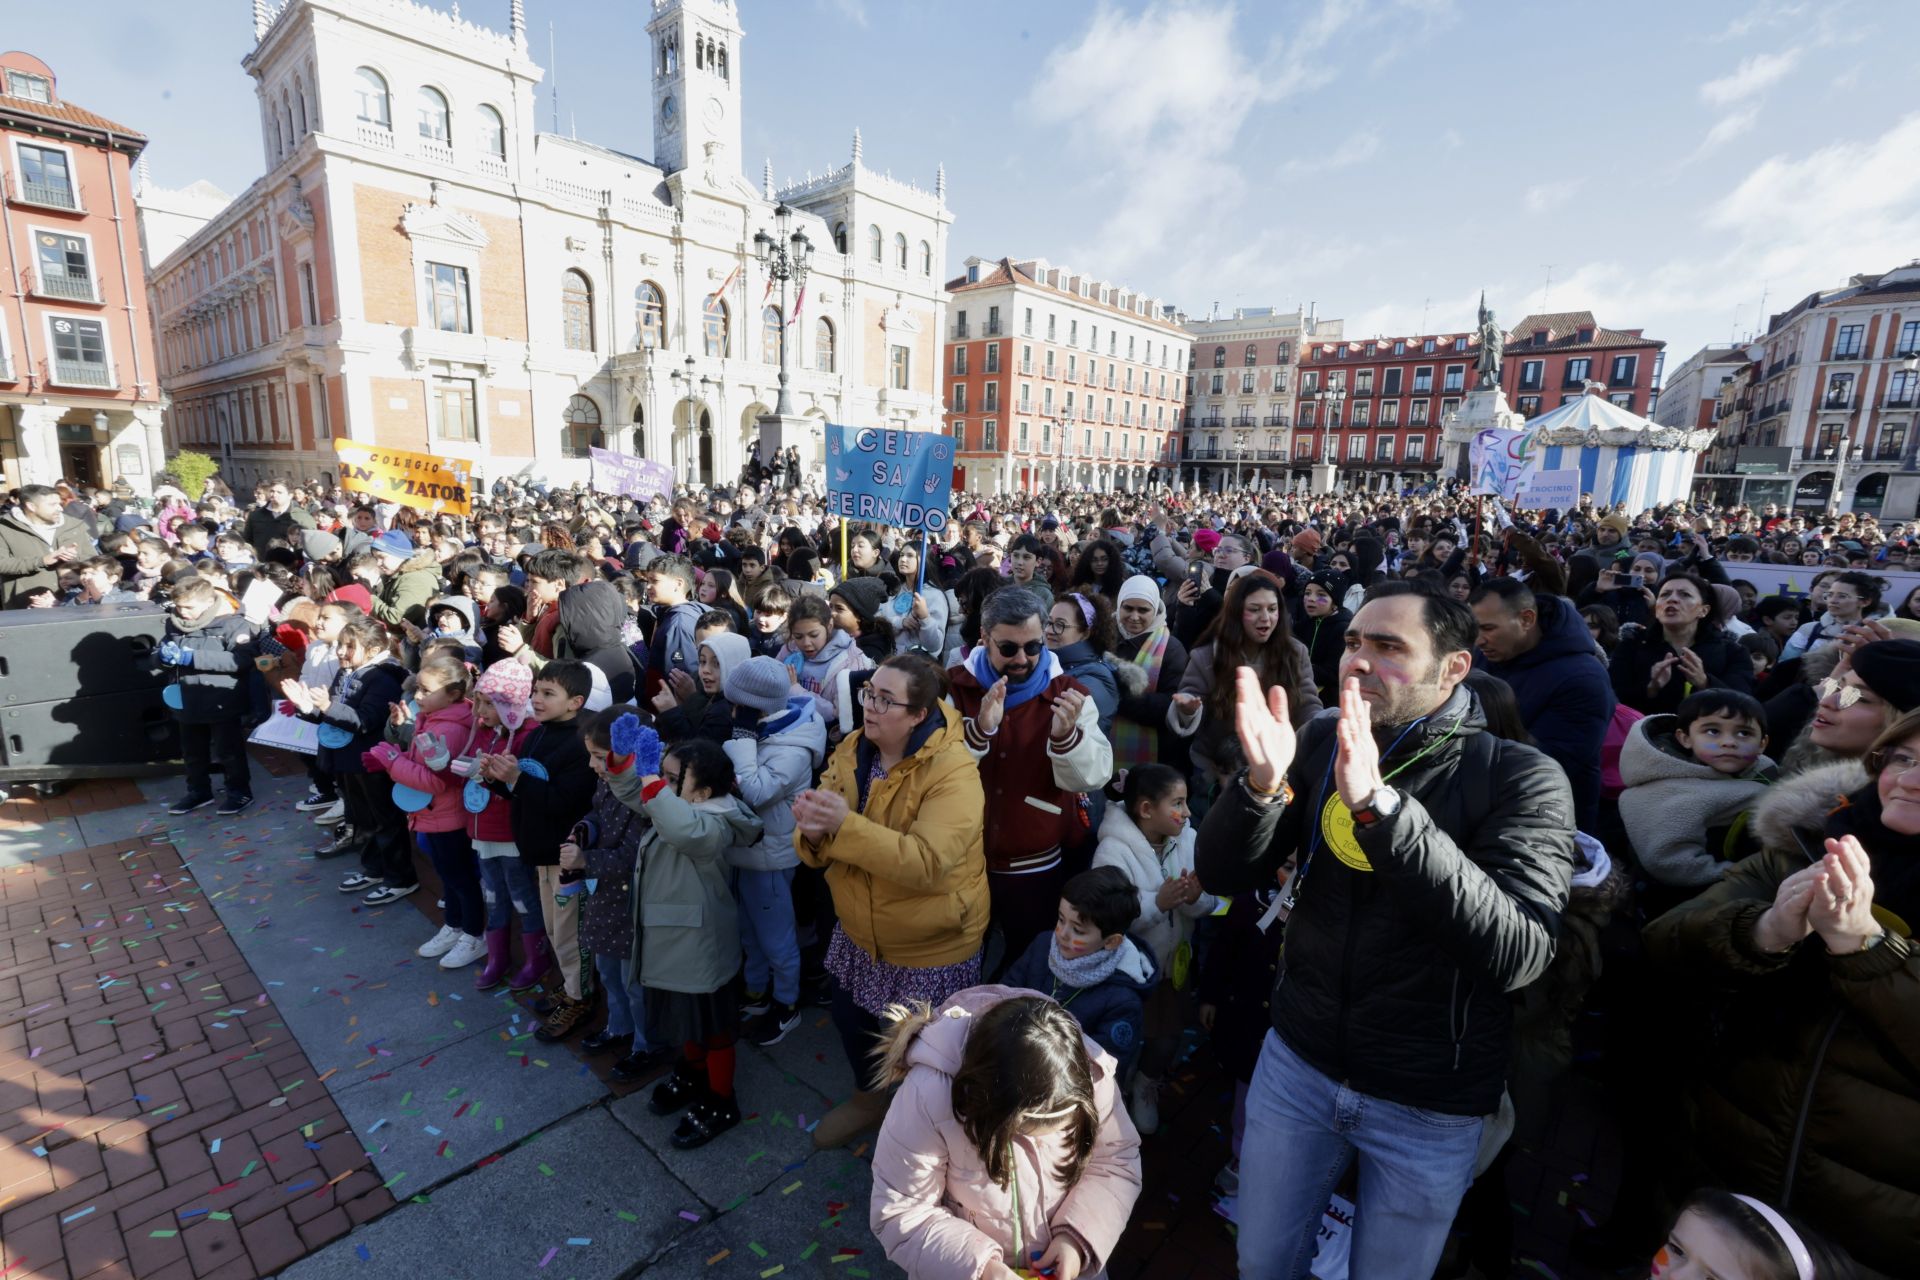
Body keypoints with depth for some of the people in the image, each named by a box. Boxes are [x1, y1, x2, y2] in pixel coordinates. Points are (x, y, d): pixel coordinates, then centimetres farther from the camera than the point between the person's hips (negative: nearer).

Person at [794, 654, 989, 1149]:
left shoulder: (952, 772, -27)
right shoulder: (850, 752, -8)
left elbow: (926, 862, -37)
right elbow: (821, 850, -5)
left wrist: (845, 825, -42)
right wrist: (813, 832, -30)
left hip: (931, 943, -6)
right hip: (859, 931, 6)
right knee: (850, 1020, 25)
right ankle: (867, 1097, 56)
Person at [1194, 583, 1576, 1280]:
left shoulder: (1522, 777, -16)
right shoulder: (1322, 742, -6)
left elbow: (1517, 953, -31)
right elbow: (1220, 874, -10)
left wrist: (1381, 807, -42)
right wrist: (1262, 781, -30)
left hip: (1429, 1104, -2)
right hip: (1297, 1062, 3)